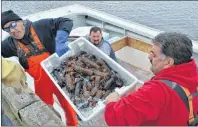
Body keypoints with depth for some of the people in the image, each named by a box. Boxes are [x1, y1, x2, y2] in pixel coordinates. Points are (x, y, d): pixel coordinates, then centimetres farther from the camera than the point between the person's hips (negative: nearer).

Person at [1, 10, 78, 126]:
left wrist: (60, 42, -32)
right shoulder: (11, 43, 0)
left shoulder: (41, 26, -12)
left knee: (68, 104, 18)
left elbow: (66, 22, -17)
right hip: (40, 82, 3)